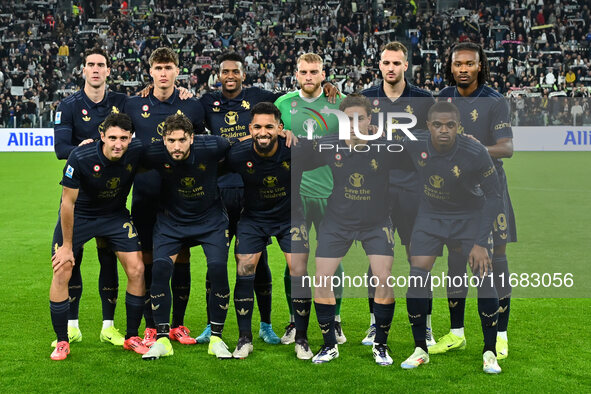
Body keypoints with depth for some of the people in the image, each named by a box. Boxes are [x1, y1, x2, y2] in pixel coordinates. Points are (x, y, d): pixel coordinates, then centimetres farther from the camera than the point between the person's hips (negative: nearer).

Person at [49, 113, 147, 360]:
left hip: (116, 215, 3)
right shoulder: (80, 158, -30)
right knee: (61, 273, -9)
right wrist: (67, 245, -14)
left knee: (136, 269, -6)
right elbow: (68, 202, -20)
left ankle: (131, 338, 10)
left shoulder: (137, 152, -22)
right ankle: (62, 342, 8)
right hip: (77, 216, -2)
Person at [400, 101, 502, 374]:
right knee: (416, 277, -9)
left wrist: (480, 242, -21)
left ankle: (490, 352, 3)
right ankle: (420, 349, 7)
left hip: (470, 216, -2)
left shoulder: (475, 153, -26)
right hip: (430, 214, 2)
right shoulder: (413, 145, -20)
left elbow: (493, 195, -17)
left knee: (484, 277, -13)